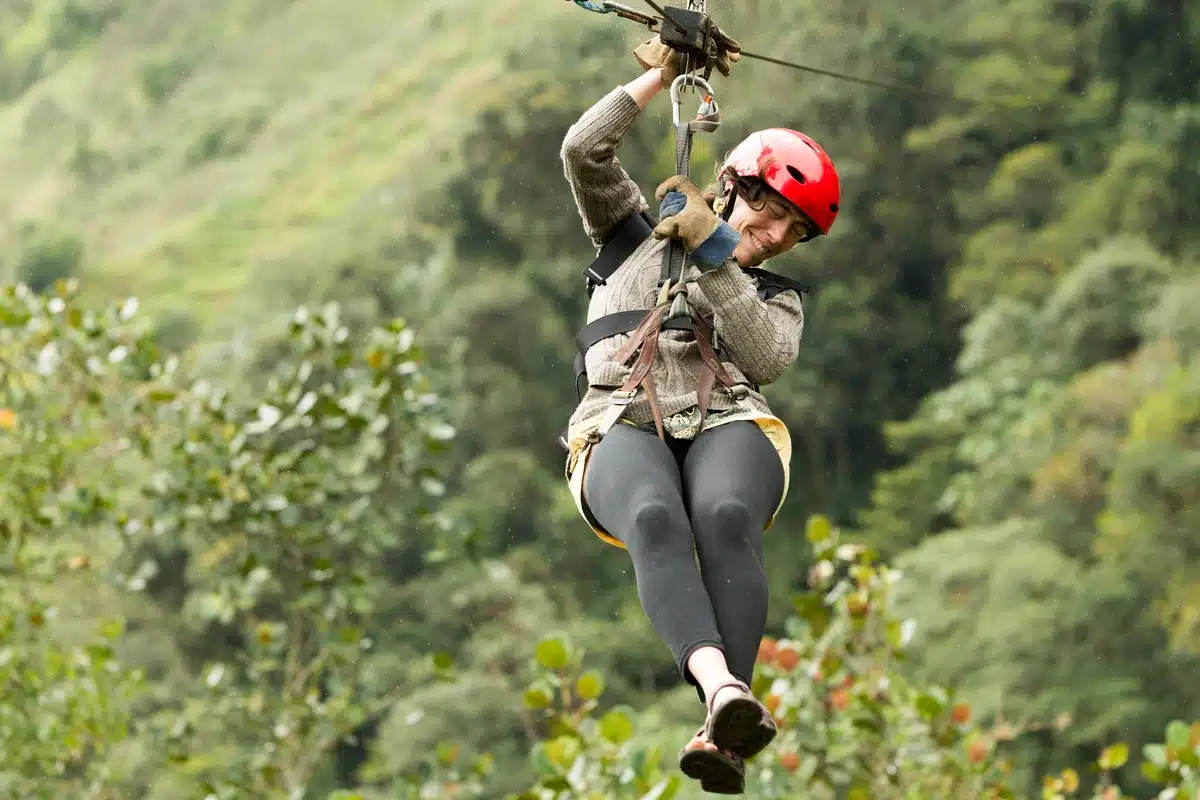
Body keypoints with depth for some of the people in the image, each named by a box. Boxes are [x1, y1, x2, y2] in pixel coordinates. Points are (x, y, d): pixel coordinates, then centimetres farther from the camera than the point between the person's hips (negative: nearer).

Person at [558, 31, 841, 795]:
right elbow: (584, 152, 12)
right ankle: (724, 689, -61)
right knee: (656, 519, -39)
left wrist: (714, 255, -1)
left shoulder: (775, 297, 28)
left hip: (729, 426, 1)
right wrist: (660, 77, 14)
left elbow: (767, 358, 4)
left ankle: (725, 733, -54)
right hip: (623, 429, -1)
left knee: (727, 518, -38)